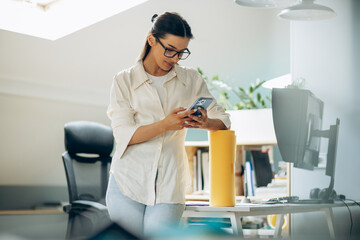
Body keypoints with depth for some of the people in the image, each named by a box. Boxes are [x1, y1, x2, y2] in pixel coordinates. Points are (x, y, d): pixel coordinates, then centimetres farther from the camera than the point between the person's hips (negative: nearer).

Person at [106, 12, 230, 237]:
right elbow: (123, 135, -6)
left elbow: (224, 120, 10)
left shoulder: (191, 80, 10)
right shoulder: (124, 80, 4)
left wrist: (205, 123, -14)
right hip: (128, 183, -1)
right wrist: (164, 125, -21)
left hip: (169, 187, 1)